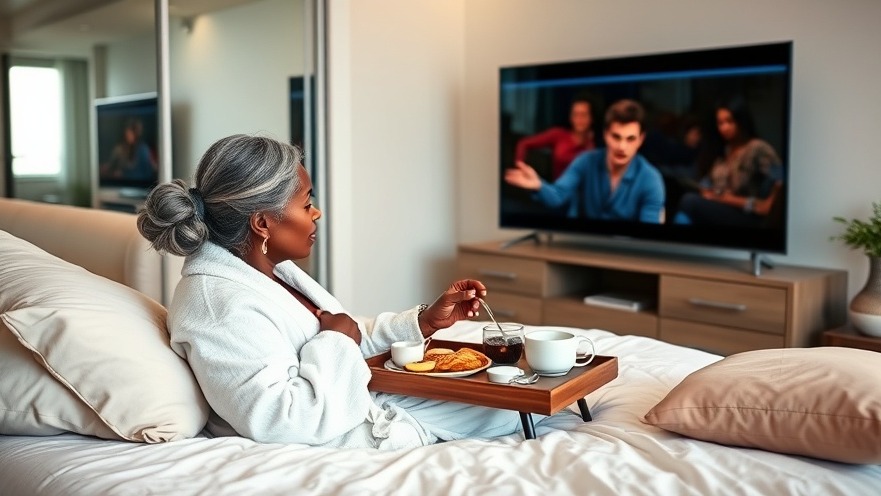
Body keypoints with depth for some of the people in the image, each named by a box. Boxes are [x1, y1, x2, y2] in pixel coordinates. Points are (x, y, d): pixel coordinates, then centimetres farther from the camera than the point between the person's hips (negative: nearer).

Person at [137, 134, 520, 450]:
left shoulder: (268, 269, 3)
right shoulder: (223, 306, -29)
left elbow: (347, 335, 11)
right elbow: (285, 423, -36)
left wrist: (424, 320, 3)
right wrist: (336, 342, -23)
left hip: (360, 409, 10)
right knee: (505, 407, 5)